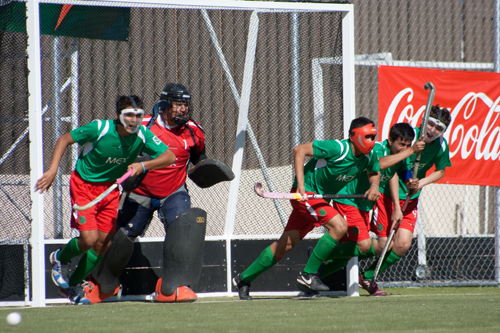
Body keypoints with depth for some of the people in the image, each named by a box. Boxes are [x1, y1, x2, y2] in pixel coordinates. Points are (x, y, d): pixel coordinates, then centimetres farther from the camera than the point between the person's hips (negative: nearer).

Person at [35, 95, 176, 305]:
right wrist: (52, 170, -22)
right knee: (89, 239, -17)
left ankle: (74, 285, 24)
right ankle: (61, 258, 17)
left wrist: (143, 166, -29)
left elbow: (169, 157, -13)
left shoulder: (142, 135, -14)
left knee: (104, 243, 3)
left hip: (110, 187, 5)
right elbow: (65, 139, -13)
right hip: (84, 185, -5)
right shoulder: (99, 129, -25)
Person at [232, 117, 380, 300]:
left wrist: (374, 186, -4)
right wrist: (301, 185, -27)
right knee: (339, 226, -24)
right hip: (305, 194, -8)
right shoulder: (337, 148, -24)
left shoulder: (369, 157, -3)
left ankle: (243, 279, 20)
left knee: (286, 244, 9)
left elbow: (374, 172, 20)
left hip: (321, 199, 8)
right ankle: (309, 274, -13)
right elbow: (299, 150, -21)